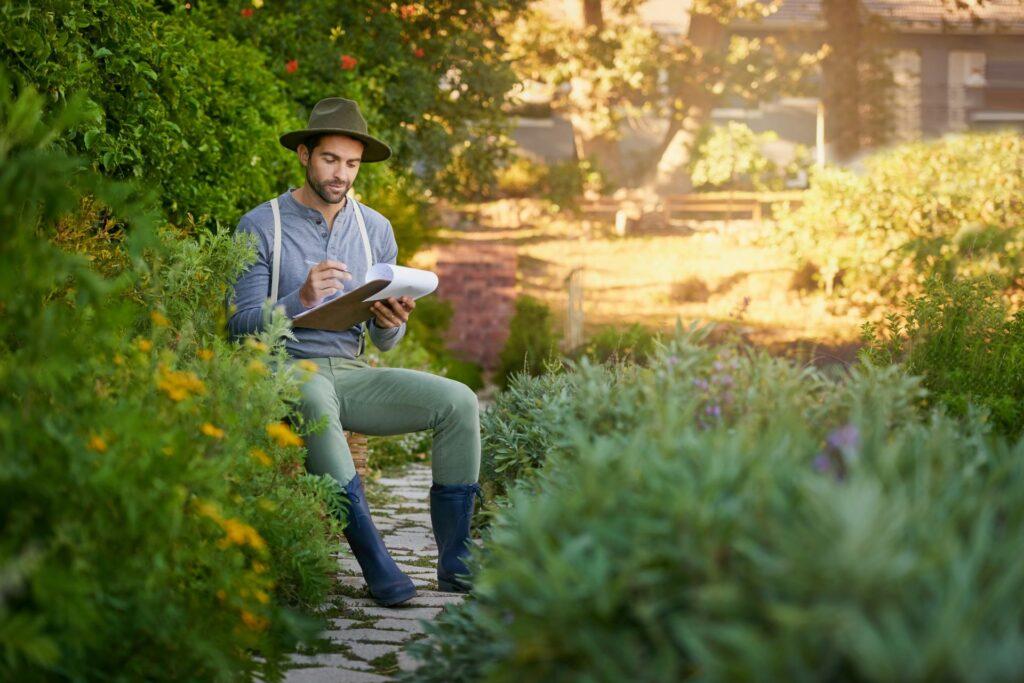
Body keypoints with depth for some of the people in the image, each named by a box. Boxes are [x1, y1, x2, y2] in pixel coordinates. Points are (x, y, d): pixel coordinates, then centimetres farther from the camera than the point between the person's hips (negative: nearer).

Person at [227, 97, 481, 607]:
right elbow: (240, 324, -8)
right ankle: (376, 564, -43)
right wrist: (300, 300, -25)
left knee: (458, 401, -18)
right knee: (315, 402, -41)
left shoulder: (375, 229, 14)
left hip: (353, 373, 5)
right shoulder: (261, 227, 0)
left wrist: (390, 324, -11)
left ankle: (454, 563, -16)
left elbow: (384, 342, 14)